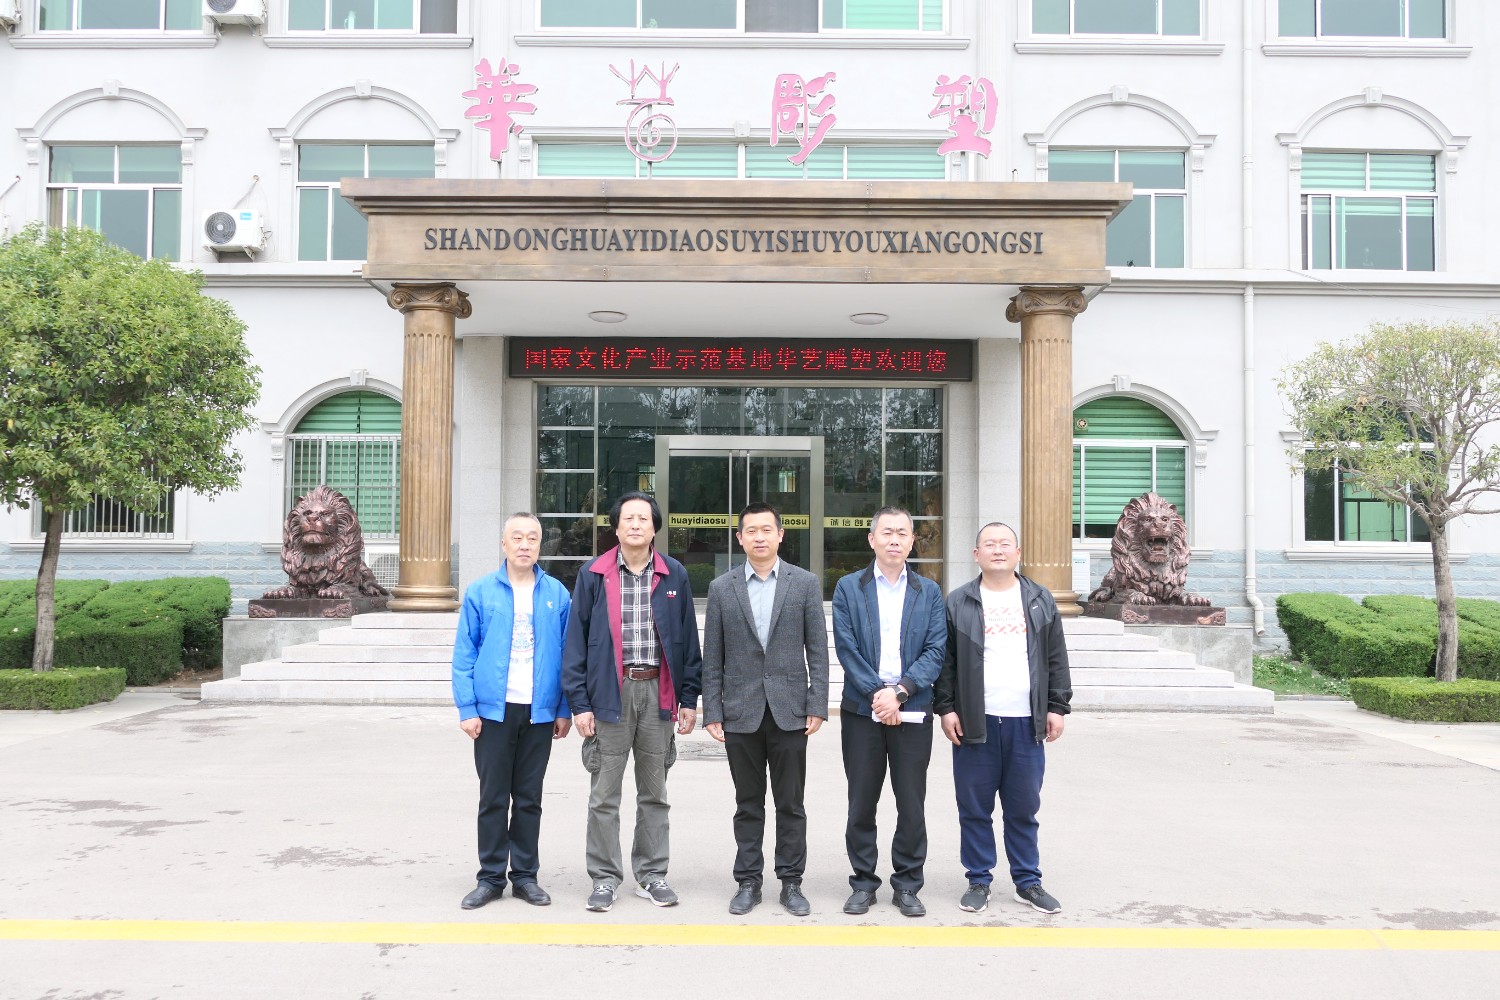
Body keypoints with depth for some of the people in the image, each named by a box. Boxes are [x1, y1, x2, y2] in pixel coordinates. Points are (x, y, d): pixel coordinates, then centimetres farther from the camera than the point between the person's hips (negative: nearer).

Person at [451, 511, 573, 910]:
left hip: (540, 712, 1)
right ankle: (491, 877, 19)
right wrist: (467, 709, -7)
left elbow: (567, 655, 4)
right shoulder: (480, 592, -1)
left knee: (529, 799, 11)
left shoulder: (556, 594, 2)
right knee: (493, 798, 8)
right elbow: (464, 655, -1)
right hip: (494, 710, -1)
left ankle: (525, 875, 22)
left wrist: (564, 709, 1)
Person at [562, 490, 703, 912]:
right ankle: (605, 877, 18)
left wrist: (689, 698, 4)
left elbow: (688, 640, 8)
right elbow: (576, 641, 1)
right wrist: (579, 702, -4)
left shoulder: (674, 575, 5)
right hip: (610, 693, -1)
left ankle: (651, 874, 24)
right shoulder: (593, 575, 0)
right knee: (604, 794, 4)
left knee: (654, 793, 12)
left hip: (658, 692, 2)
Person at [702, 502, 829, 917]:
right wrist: (712, 711, -1)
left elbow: (817, 649, 1)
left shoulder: (805, 583, 3)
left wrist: (817, 706, -5)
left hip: (789, 711, 0)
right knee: (748, 805, 10)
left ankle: (791, 883, 19)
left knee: (790, 804, 7)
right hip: (741, 712, 1)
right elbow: (712, 657, 4)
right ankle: (748, 882, 21)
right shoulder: (721, 588, 5)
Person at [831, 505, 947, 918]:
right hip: (862, 711, 0)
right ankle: (863, 883, 21)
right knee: (861, 803, 7)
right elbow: (847, 649, -4)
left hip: (912, 711, 1)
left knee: (911, 805, 5)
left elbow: (936, 651, -1)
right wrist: (877, 693, -13)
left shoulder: (929, 592, 7)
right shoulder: (848, 588, 4)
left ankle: (907, 886, 19)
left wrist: (900, 691, -13)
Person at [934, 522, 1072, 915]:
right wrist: (945, 708, -3)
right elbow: (945, 661, 3)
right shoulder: (958, 603, 3)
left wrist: (1057, 707, 4)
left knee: (1023, 809, 9)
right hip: (974, 722, -1)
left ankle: (1028, 882, 22)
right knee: (974, 809, 6)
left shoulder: (1041, 601, 10)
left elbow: (1056, 659, 10)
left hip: (1027, 722, 1)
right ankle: (979, 881, 18)